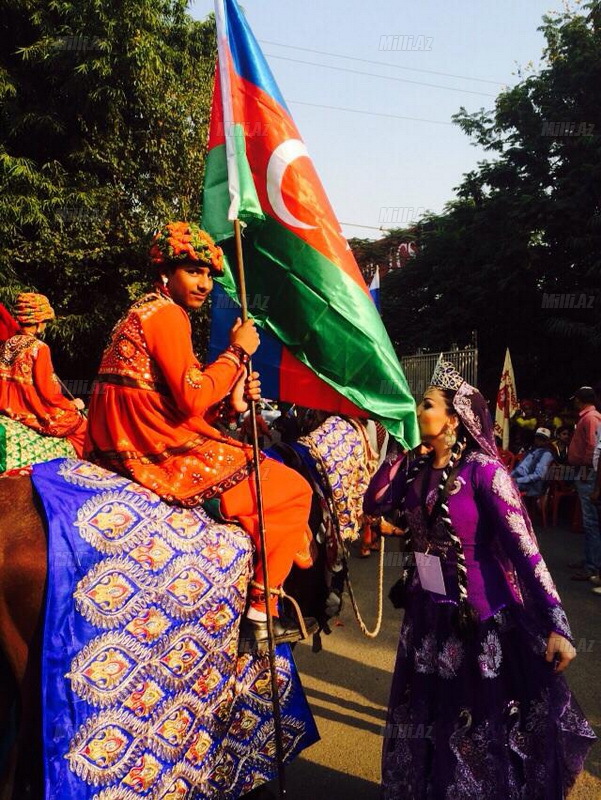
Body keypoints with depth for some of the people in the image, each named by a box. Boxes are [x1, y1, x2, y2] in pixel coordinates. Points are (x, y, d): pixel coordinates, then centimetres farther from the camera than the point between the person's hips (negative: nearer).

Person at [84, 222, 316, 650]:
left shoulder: (145, 312, 20)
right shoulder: (167, 314, -11)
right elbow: (192, 399, -20)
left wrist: (231, 401, 2)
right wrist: (236, 351, -8)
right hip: (166, 457, -10)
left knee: (270, 473, 26)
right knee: (294, 489, 2)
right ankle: (260, 615, 7)